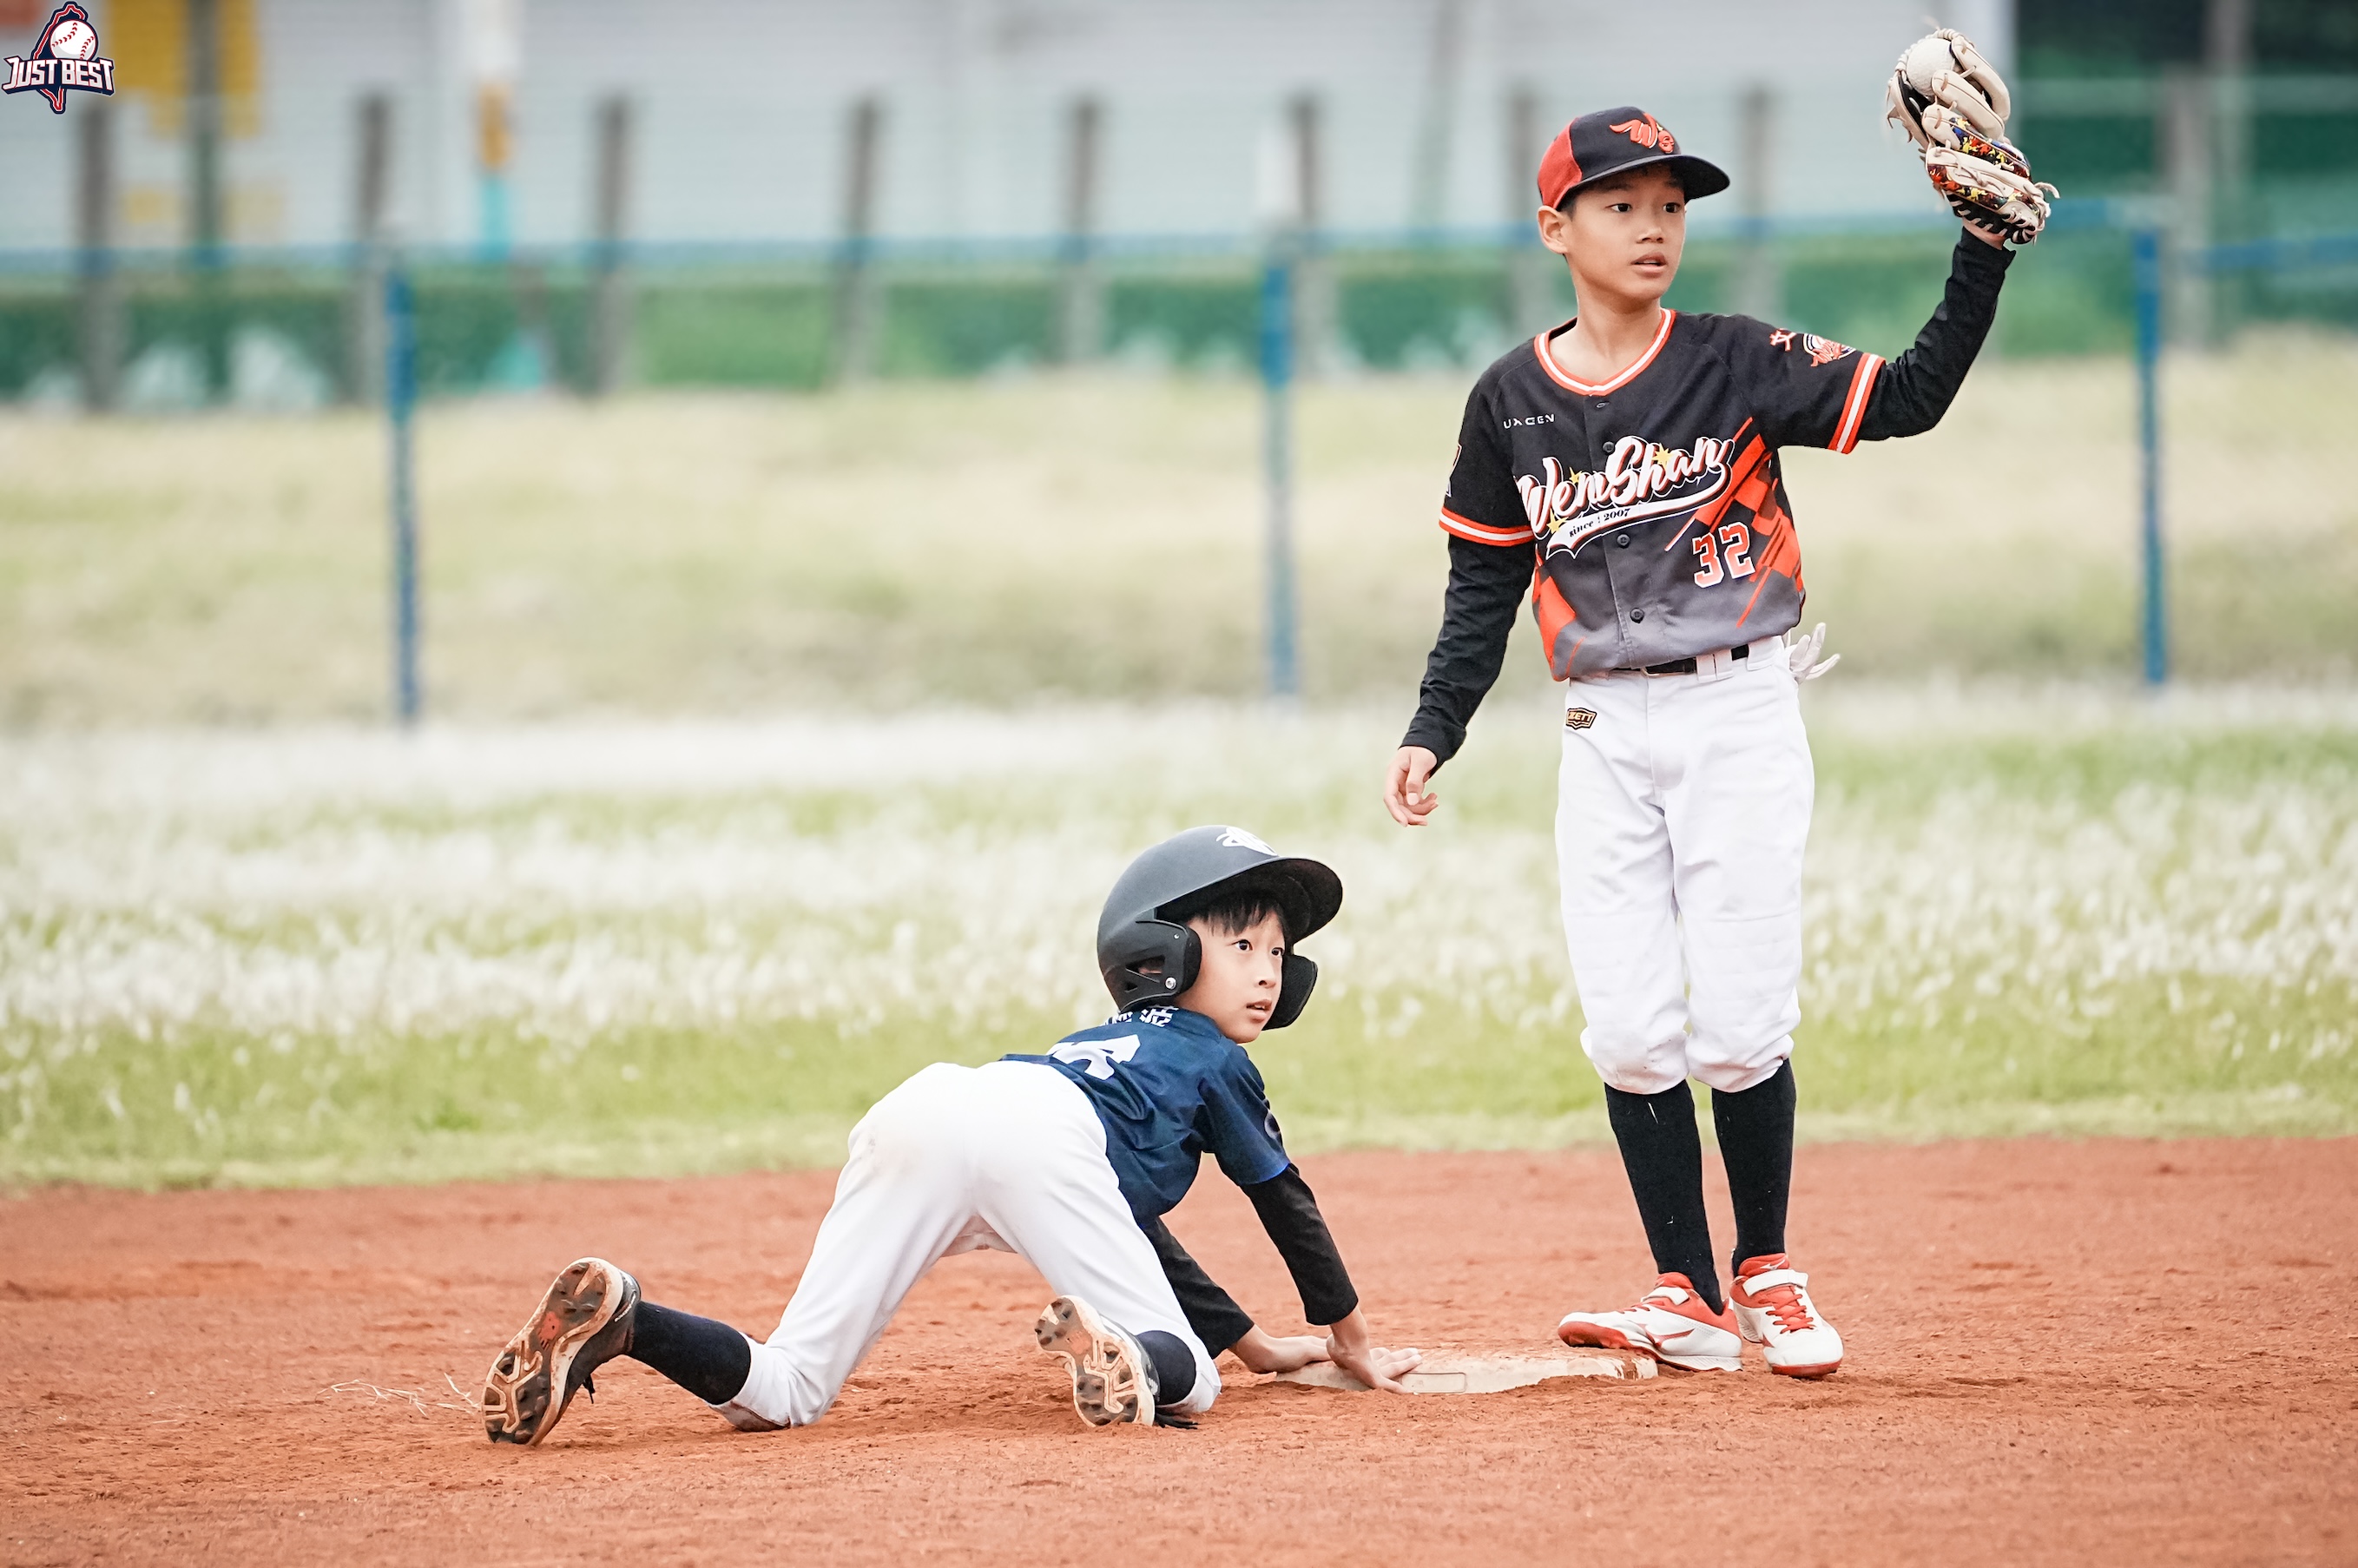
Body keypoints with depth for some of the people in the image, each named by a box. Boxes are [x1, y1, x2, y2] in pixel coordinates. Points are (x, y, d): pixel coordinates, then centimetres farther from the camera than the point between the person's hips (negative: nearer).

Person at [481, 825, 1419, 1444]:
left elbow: (1137, 1224, 54)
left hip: (912, 1112, 6)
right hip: (1035, 1136, -6)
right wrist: (1350, 1339, 50)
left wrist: (1255, 1344, 59)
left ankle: (616, 1318, -26)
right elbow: (1288, 1202, 35)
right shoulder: (1217, 1062, 29)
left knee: (776, 1395, 3)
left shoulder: (1111, 1043, 46)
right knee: (1186, 1380, 3)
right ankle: (1116, 1354, -34)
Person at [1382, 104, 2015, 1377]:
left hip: (1739, 714, -2)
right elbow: (1483, 588, 11)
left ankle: (1765, 1272, 13)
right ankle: (1690, 1303, 4)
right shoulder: (1511, 401, 5)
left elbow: (1911, 399, -11)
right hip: (1605, 737, 2)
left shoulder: (1738, 364, -2)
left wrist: (1985, 248, -20)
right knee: (1629, 1032, -3)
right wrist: (1432, 733, 3)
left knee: (1738, 1023, -6)